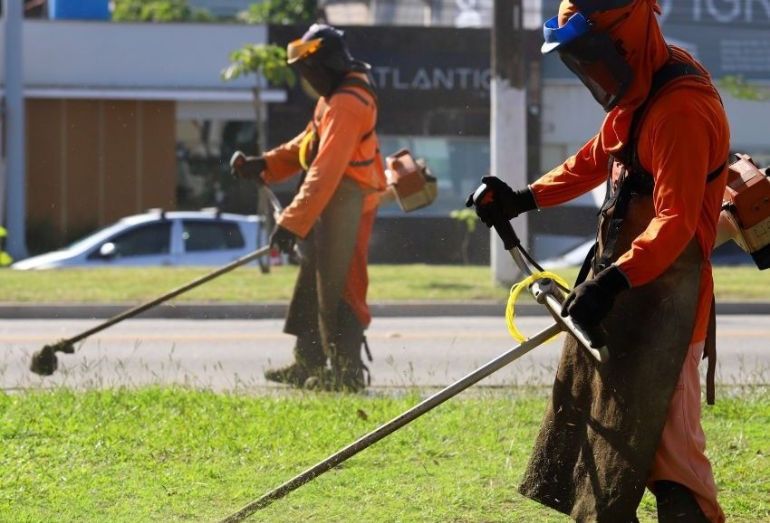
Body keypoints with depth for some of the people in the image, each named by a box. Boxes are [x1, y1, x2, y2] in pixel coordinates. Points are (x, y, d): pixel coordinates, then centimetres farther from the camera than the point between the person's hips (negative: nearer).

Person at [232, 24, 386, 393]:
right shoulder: (336, 96, 11)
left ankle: (347, 373, -3)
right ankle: (308, 364, 26)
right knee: (312, 283, 18)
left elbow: (325, 172, -30)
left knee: (337, 290, -7)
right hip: (331, 203, 11)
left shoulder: (347, 105, -24)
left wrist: (293, 222, -33)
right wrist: (266, 165, 5)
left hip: (346, 205, -11)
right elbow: (309, 144, 19)